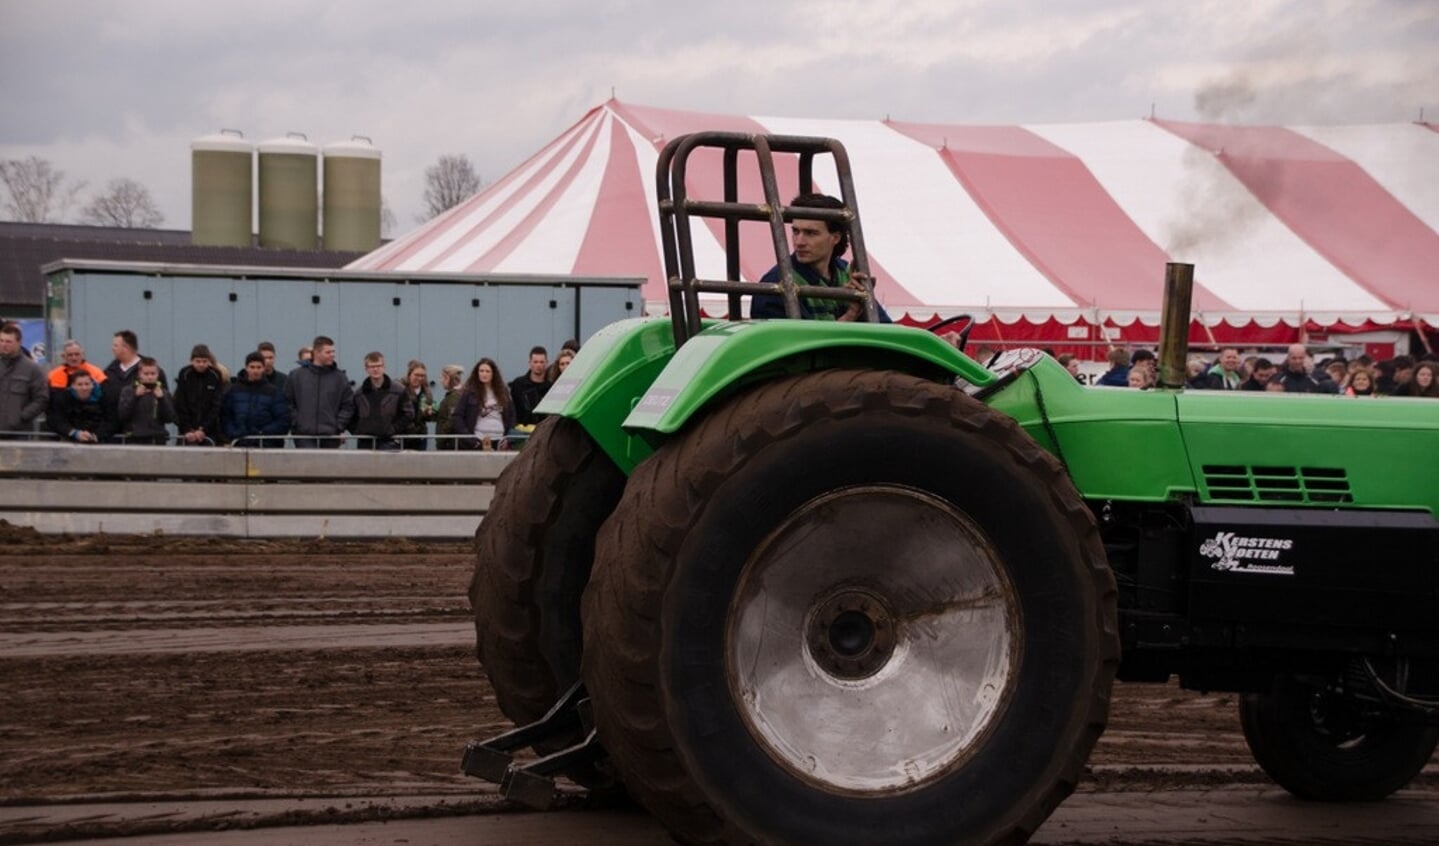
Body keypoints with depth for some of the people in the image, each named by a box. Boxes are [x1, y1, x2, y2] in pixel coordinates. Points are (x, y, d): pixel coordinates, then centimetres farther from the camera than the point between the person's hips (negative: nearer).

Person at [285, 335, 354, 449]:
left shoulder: (340, 377, 7)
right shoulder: (296, 375, 6)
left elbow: (348, 405, 7)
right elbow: (288, 403, 8)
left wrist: (339, 428, -3)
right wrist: (295, 424, -2)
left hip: (330, 437, 1)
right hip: (304, 437, -1)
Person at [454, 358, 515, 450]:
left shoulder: (502, 393, 13)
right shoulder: (469, 393, 2)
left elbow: (511, 415, 17)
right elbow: (458, 416, -2)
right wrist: (470, 439, -11)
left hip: (499, 441, 3)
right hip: (477, 443, -3)